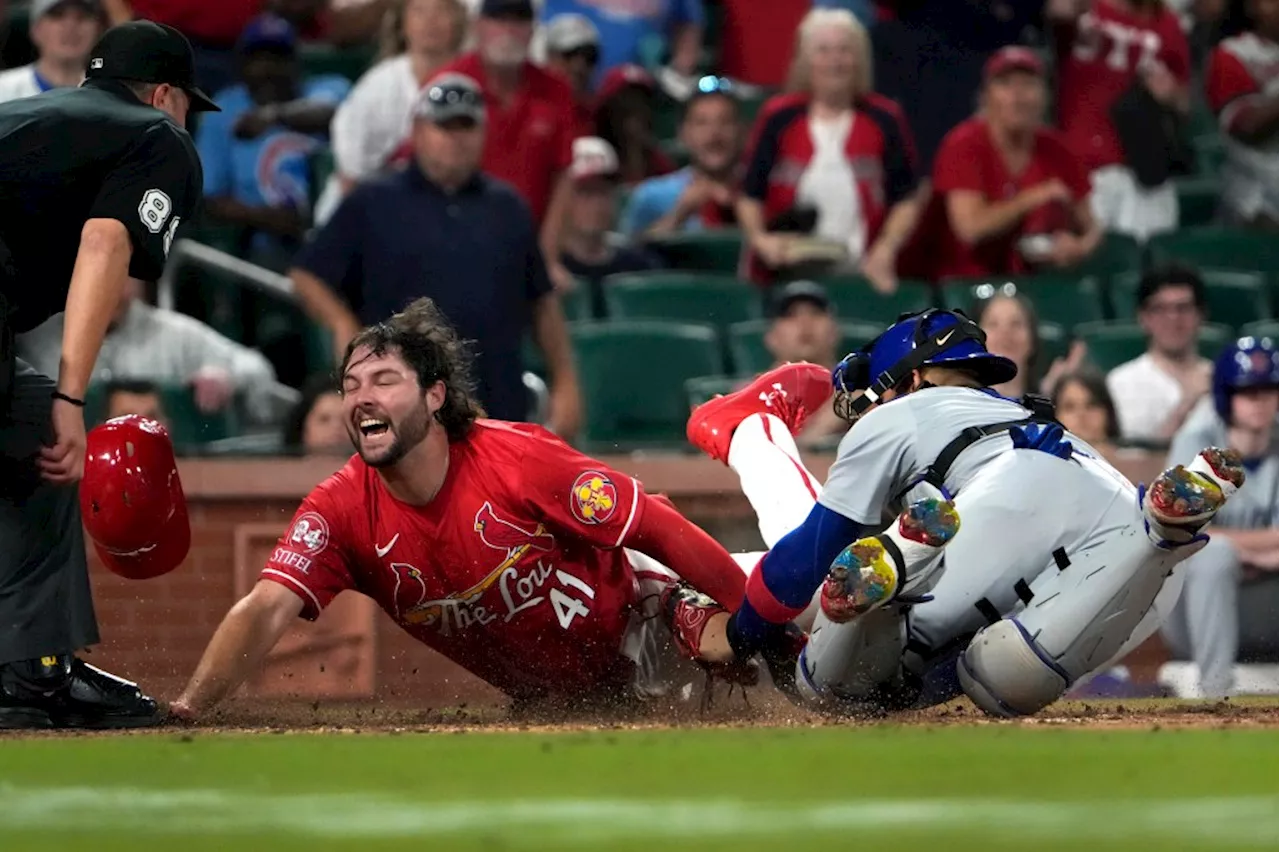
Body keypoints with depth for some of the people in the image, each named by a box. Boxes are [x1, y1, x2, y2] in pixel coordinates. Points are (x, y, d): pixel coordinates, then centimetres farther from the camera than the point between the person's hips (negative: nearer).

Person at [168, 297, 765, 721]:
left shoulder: (516, 458, -25)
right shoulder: (341, 511, -15)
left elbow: (658, 529, -19)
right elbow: (266, 610, -27)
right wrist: (184, 711, -43)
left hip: (634, 625, -5)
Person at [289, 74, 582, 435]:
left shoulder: (508, 208, 16)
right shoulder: (371, 203, 5)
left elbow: (542, 301, 19)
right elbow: (306, 275, 6)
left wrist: (564, 382, 13)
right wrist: (343, 325, -11)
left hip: (499, 409, 3)